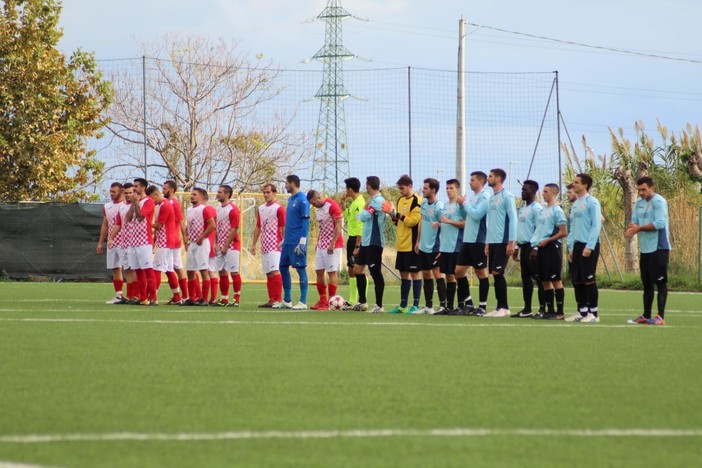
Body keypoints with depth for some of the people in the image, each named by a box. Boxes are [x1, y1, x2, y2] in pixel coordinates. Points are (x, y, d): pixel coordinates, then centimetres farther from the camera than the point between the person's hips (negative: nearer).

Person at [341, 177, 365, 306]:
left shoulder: (359, 203, -17)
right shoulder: (354, 202, 13)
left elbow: (360, 226, -22)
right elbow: (346, 217, 28)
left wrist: (357, 245, -24)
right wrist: (343, 203, 17)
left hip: (357, 239, -10)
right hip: (352, 238, 10)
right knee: (351, 270, 15)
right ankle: (352, 301, 21)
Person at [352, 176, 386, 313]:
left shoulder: (378, 201, -15)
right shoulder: (374, 200, 14)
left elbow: (363, 217, -23)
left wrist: (366, 206, -4)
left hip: (374, 243, -10)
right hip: (366, 242, 10)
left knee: (375, 272, -5)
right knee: (358, 268, 14)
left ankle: (379, 306, -2)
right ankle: (362, 302, 23)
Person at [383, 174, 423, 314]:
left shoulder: (416, 201, -11)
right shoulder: (400, 200, 14)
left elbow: (412, 221, -18)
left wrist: (397, 214, -18)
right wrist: (392, 215, -2)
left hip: (412, 244, -8)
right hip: (401, 244, 8)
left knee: (415, 273, -4)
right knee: (403, 274, 11)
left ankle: (416, 306, -1)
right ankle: (403, 306, 16)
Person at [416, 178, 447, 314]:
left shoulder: (439, 207, -16)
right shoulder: (423, 204, 9)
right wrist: (418, 241, 19)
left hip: (434, 247, -8)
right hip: (423, 246, 8)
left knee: (437, 273, -8)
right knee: (426, 274, 11)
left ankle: (443, 305, -5)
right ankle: (428, 306, 18)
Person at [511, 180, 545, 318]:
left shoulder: (536, 208, -10)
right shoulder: (522, 208, 18)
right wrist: (517, 247, 21)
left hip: (532, 247, -9)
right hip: (523, 247, 9)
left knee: (538, 278, -8)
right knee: (525, 278, 10)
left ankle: (542, 309, -7)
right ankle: (527, 309, 14)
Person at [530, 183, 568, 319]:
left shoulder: (557, 211, -10)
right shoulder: (543, 211, 16)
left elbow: (563, 233, -14)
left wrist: (547, 241, -17)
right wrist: (535, 246, 15)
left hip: (552, 247, -9)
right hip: (541, 249, 9)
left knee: (556, 280, -6)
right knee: (545, 280, 9)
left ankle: (560, 312, -4)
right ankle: (550, 310, 15)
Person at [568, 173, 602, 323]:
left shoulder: (592, 202, -8)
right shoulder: (575, 204, 16)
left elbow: (596, 226, -13)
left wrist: (589, 247, -17)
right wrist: (571, 248, 15)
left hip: (589, 246, -8)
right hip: (577, 246, 8)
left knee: (589, 280, -6)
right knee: (577, 280, 6)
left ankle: (594, 313, -1)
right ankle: (583, 312, 12)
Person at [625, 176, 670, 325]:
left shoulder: (659, 202, -11)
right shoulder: (639, 203, 13)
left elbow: (660, 223, -20)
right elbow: (635, 221, 12)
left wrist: (640, 228, -17)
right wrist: (632, 229, -12)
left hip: (658, 248, -8)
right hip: (645, 250, 8)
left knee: (660, 282, -5)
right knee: (647, 284, 12)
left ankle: (660, 317, -5)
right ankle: (646, 316, 18)